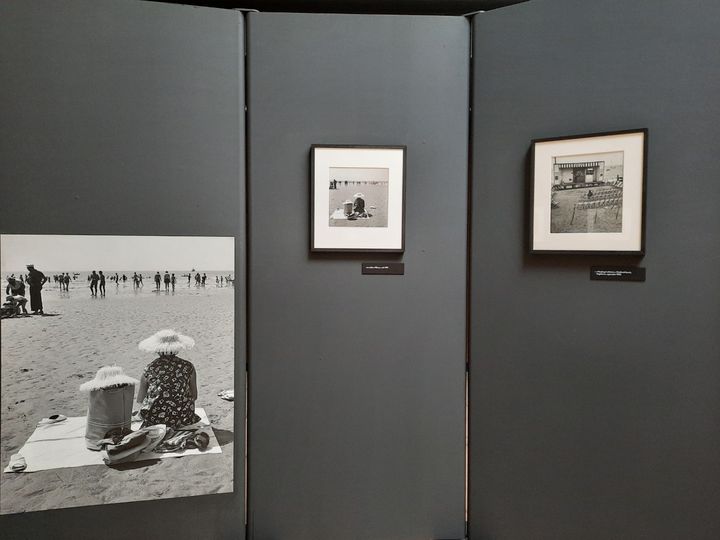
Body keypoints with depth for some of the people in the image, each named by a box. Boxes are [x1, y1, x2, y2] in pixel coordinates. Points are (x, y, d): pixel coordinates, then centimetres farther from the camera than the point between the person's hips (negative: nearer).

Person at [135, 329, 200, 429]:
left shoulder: (149, 369, 1)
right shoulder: (188, 367, 0)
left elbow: (140, 400, 9)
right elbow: (194, 396, 9)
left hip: (154, 421, 0)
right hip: (183, 420, 0)